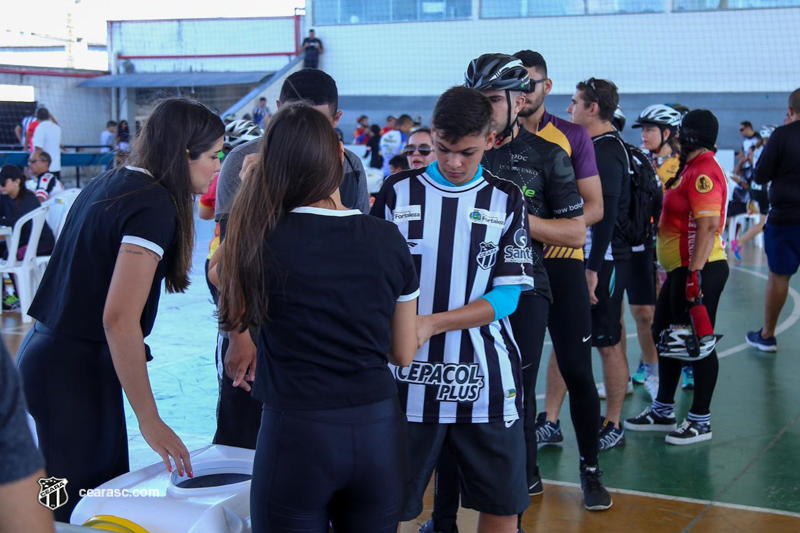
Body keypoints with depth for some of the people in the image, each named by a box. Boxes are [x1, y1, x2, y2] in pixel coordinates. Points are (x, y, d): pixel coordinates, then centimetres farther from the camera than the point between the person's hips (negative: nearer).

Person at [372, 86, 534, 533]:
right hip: (410, 381, 0)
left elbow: (506, 296, -3)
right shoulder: (398, 193, 3)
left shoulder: (507, 201, 3)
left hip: (487, 383, 1)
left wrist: (432, 323, -17)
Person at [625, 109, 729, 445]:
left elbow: (708, 226, -24)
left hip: (700, 269, -11)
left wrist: (695, 273, -27)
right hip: (682, 268, 11)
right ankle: (663, 411, 28)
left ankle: (700, 421, 9)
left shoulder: (704, 172, -16)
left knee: (698, 342, -2)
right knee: (666, 336, 17)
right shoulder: (691, 169, 16)